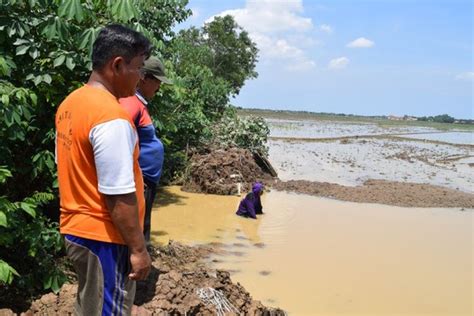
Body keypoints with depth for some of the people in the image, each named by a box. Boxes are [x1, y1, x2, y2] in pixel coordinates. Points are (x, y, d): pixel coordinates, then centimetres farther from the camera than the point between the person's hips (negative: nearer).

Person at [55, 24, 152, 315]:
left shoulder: (70, 103, 6)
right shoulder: (112, 116, -23)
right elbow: (119, 197, -24)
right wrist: (138, 249, -15)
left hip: (75, 229, 9)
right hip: (105, 237, -9)